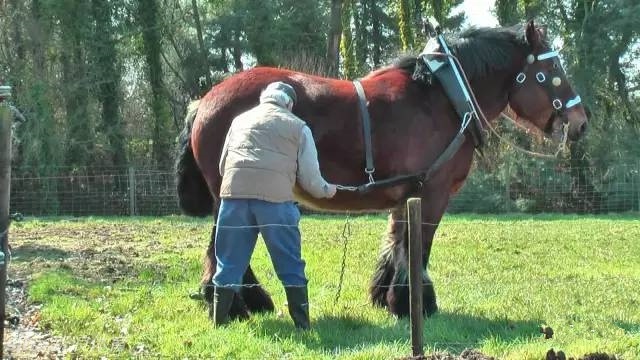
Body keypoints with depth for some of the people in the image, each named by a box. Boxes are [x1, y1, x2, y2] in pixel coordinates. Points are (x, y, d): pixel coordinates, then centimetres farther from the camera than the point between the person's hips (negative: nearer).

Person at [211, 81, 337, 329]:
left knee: (229, 263, 12)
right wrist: (326, 190, 32)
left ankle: (218, 324, 13)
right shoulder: (298, 127, 15)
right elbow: (310, 178, 11)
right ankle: (303, 325, 11)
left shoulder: (241, 120, 24)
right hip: (275, 197, -2)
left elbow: (223, 164, 28)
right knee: (290, 266, 9)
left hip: (234, 193, 2)